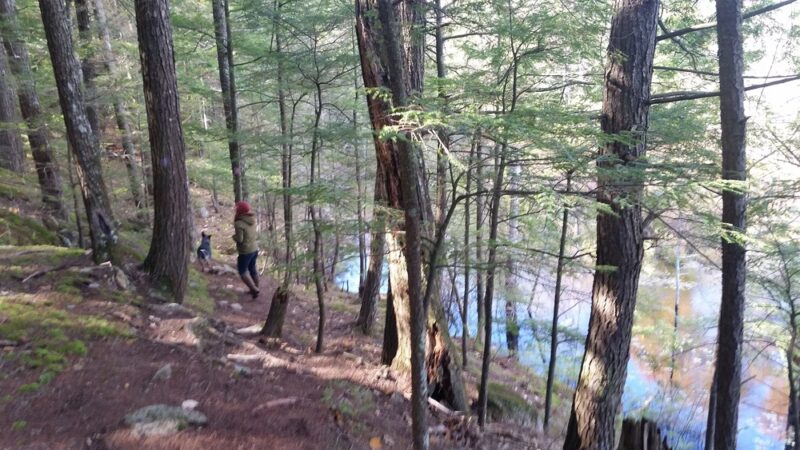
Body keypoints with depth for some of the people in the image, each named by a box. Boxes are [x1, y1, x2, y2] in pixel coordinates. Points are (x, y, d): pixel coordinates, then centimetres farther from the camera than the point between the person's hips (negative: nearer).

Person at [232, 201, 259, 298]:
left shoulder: (239, 224, -24)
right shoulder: (252, 219, -1)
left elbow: (239, 239, -24)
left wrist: (234, 236, -3)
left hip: (245, 251, -7)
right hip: (254, 248, 8)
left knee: (242, 271, 7)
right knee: (252, 268, 20)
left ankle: (254, 290, 2)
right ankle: (256, 289, 31)